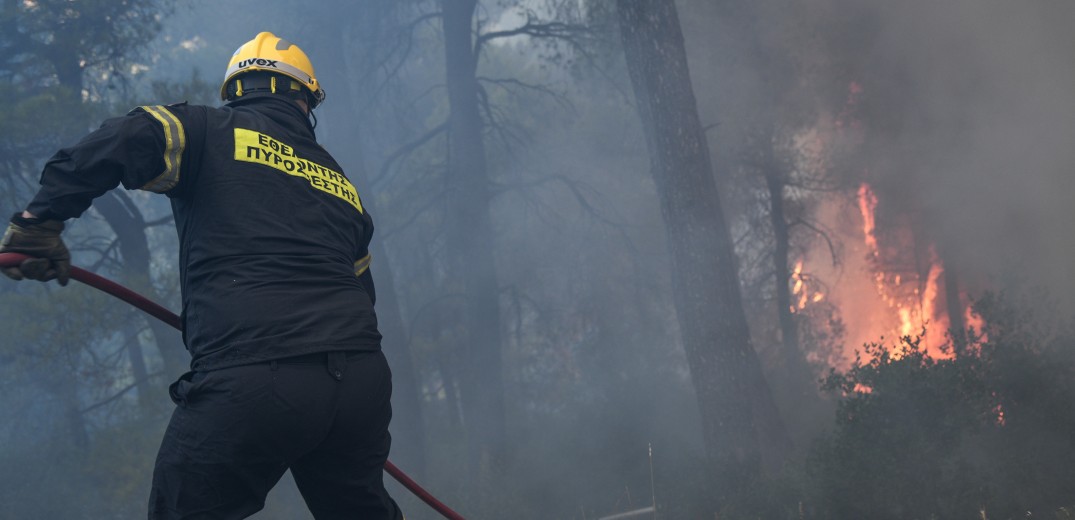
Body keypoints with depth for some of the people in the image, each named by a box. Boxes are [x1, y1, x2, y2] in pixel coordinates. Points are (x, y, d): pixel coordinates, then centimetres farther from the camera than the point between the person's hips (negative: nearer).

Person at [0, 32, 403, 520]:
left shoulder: (210, 133, 8)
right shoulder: (341, 183, 24)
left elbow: (119, 143, -10)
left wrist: (39, 219, -6)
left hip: (248, 388, -5)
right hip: (360, 383, 5)